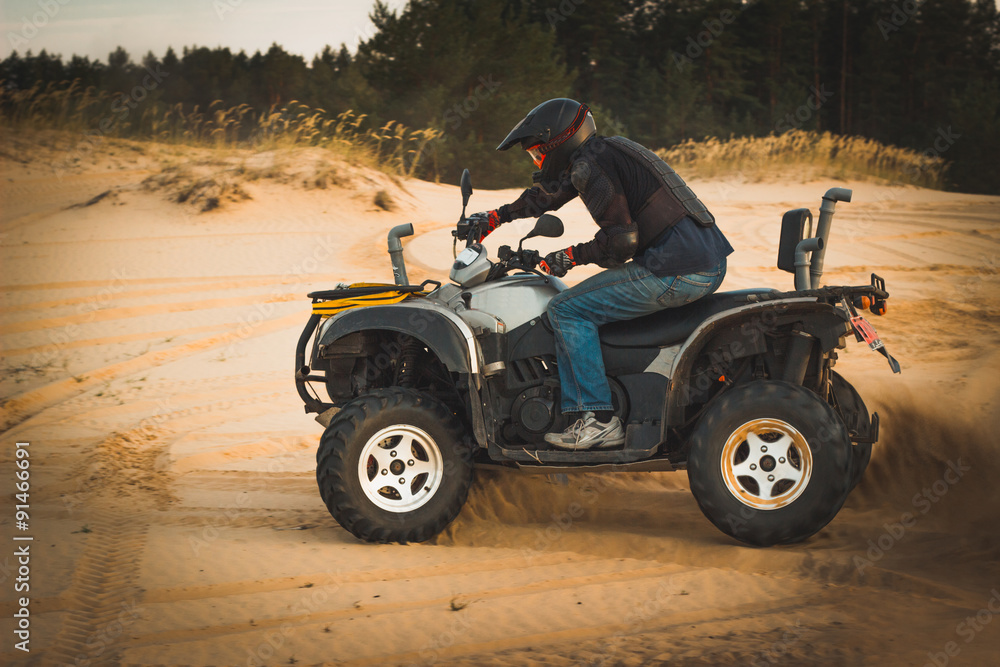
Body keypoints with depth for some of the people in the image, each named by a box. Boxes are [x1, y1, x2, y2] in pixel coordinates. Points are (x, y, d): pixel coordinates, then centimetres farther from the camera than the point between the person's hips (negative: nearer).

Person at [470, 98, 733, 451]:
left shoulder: (589, 166, -10)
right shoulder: (605, 149, 21)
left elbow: (621, 239, -16)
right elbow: (549, 192, 36)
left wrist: (570, 257, -3)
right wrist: (497, 216, 41)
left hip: (679, 271, -10)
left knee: (567, 309, -6)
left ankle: (599, 419, -6)